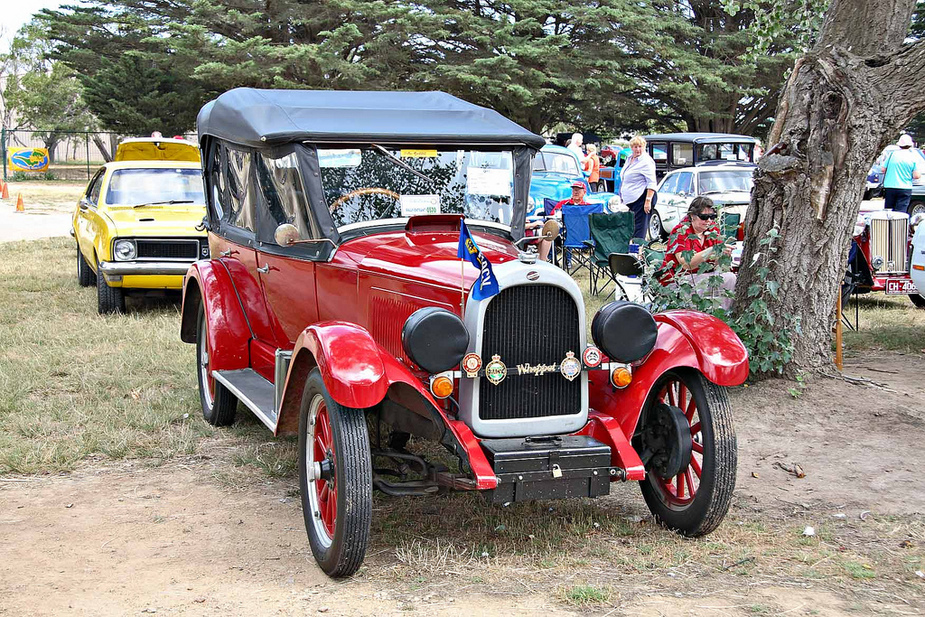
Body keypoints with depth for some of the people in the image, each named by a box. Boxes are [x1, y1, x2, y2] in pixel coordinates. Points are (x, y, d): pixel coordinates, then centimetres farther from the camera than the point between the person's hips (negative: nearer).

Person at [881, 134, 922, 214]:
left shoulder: (892, 154, 2)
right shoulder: (914, 157, -3)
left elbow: (883, 169, 5)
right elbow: (917, 176, -9)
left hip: (889, 187, 2)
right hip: (905, 188, -2)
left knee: (887, 211, 10)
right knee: (900, 212, -1)